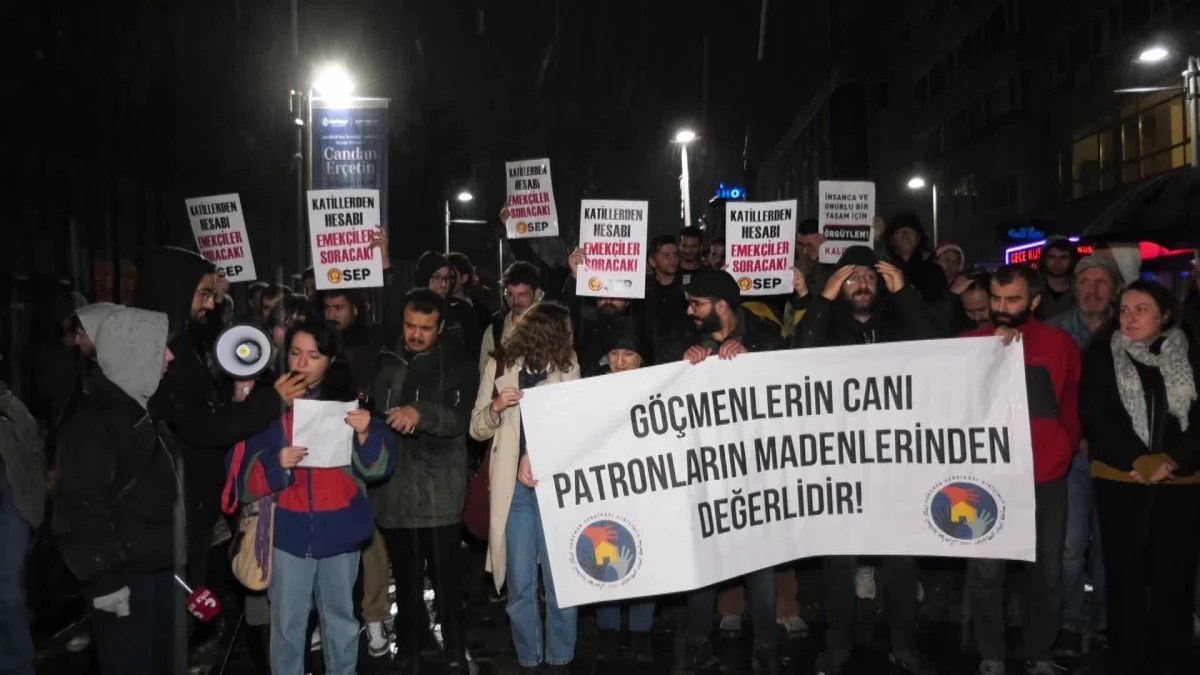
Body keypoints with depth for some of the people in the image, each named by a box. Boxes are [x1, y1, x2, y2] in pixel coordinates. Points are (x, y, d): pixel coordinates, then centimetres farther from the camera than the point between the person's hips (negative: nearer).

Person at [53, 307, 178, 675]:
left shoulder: (143, 409, 13)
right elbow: (81, 508, -20)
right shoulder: (91, 422, -15)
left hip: (158, 567, 9)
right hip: (124, 576, -9)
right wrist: (104, 578, -20)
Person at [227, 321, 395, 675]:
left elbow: (378, 466, -4)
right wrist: (276, 464, -22)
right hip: (289, 530, -1)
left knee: (340, 619, 14)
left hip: (338, 529, 1)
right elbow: (245, 474, -4)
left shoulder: (348, 401, 2)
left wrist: (365, 434, -23)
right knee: (287, 625, 4)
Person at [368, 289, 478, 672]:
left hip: (439, 493, -3)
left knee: (447, 580, 0)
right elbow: (371, 412, 21)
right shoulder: (385, 363, 10)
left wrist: (421, 414, -29)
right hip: (395, 489, 3)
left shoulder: (458, 364, 0)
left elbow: (461, 419, -13)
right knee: (405, 580, 13)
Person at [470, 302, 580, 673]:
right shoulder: (500, 365, 2)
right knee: (520, 583, 7)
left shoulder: (568, 367, 2)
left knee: (560, 579, 5)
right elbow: (477, 429, 6)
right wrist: (495, 407, -14)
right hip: (514, 487, 0)